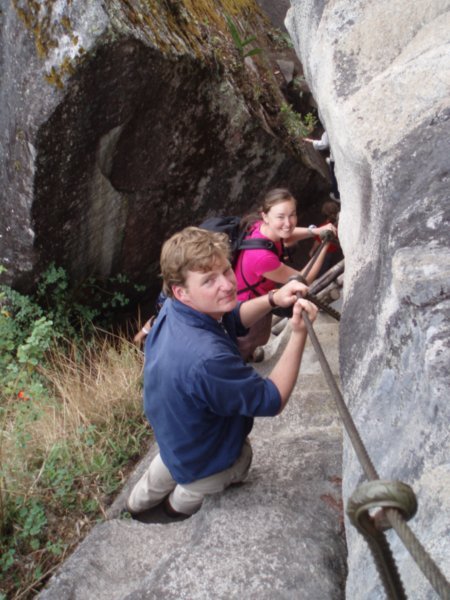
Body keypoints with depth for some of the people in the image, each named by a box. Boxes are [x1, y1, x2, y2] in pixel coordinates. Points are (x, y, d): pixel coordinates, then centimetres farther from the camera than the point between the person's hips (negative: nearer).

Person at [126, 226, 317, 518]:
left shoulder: (173, 309, -21)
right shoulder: (207, 358, -47)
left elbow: (233, 318, -3)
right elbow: (273, 400, -33)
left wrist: (272, 299, -21)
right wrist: (299, 334, -35)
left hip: (173, 434, 7)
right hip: (205, 461, -7)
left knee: (170, 462, 41)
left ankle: (139, 502, 68)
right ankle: (179, 507, 63)